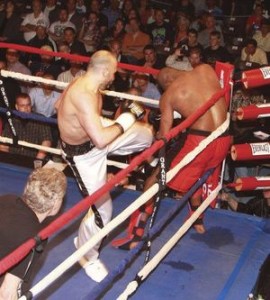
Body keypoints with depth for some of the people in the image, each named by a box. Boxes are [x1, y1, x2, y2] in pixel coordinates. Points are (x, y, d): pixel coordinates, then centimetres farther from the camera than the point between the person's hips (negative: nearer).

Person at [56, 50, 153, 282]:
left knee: (146, 133, 8)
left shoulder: (85, 83, -6)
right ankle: (86, 256, 26)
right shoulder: (84, 95, -36)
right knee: (101, 209, 0)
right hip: (84, 153, -8)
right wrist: (126, 119, -24)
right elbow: (100, 139, -39)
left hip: (93, 135, 9)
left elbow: (59, 105, 14)